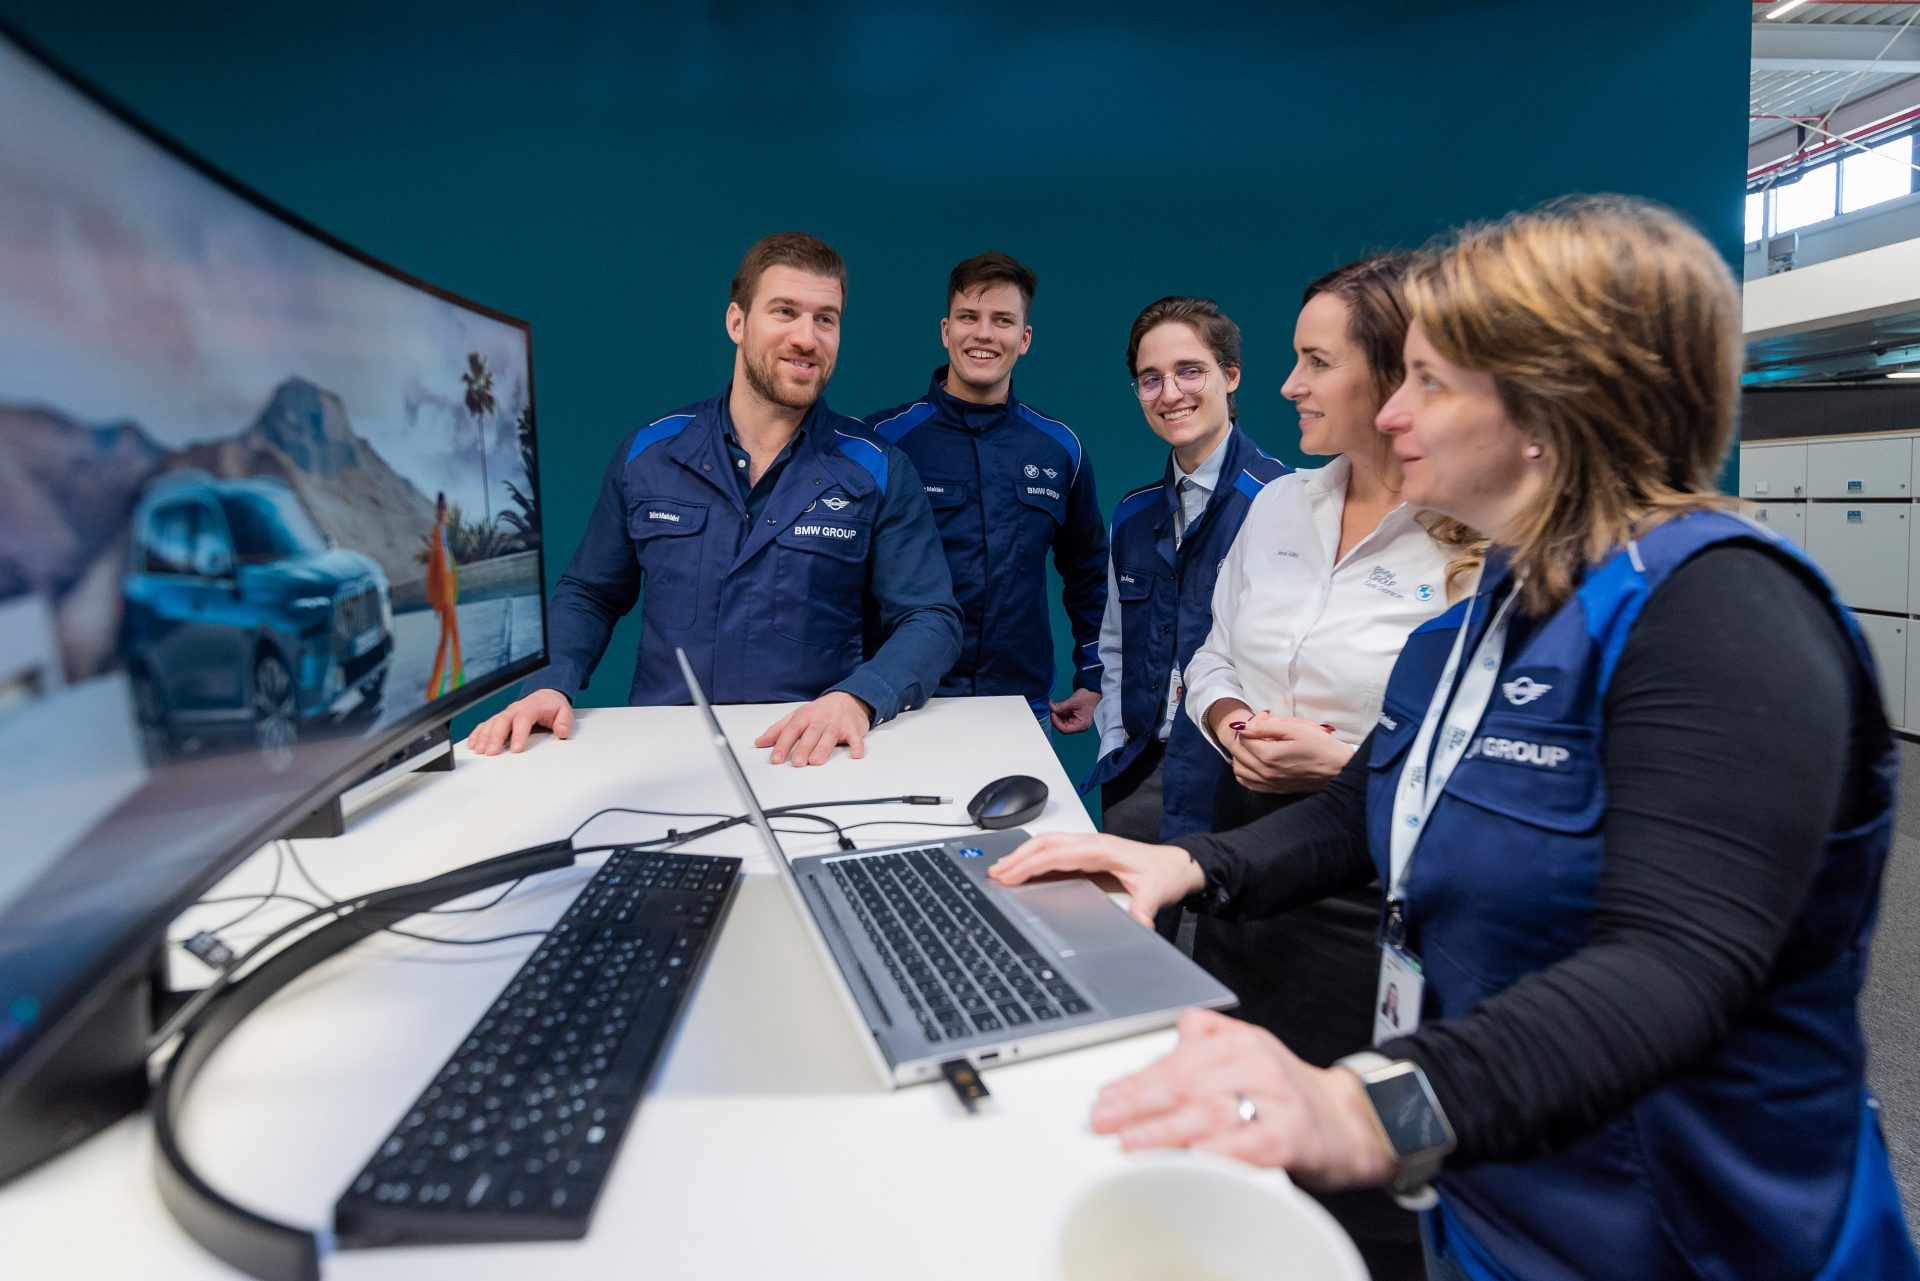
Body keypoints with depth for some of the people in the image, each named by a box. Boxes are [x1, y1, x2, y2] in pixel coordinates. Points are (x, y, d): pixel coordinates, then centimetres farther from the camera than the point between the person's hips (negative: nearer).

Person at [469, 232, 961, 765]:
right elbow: (589, 595, 16)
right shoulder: (647, 454, 7)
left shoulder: (880, 472, 2)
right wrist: (552, 683, -4)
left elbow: (931, 620, -2)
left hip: (812, 758, -1)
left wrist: (856, 698, -22)